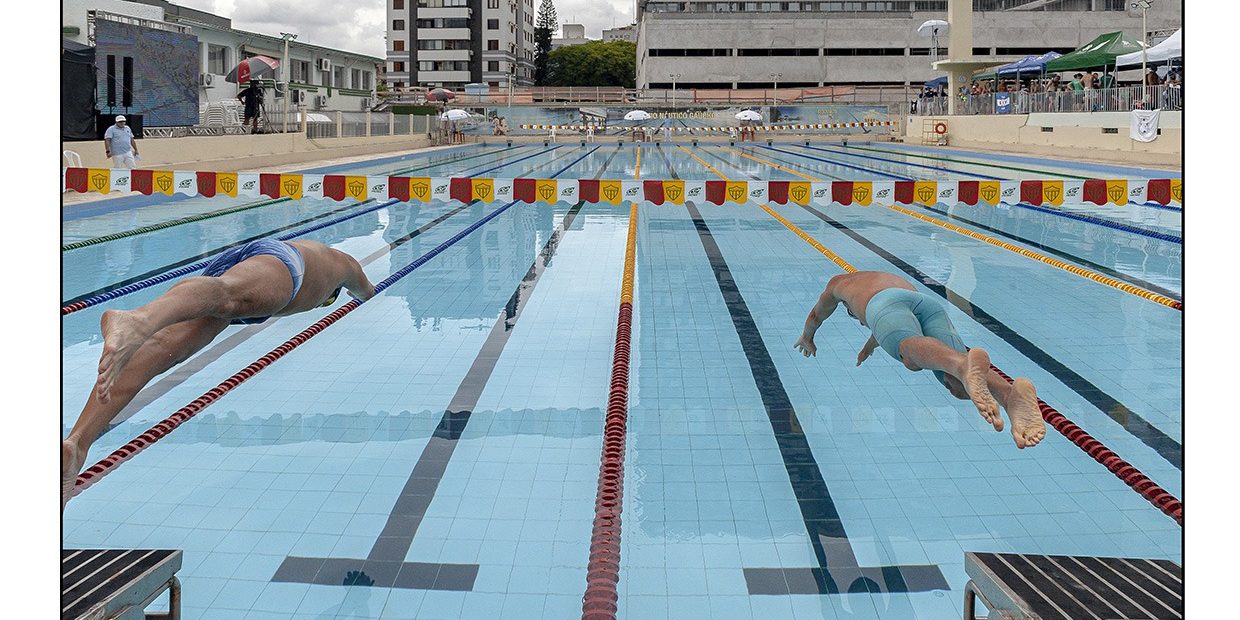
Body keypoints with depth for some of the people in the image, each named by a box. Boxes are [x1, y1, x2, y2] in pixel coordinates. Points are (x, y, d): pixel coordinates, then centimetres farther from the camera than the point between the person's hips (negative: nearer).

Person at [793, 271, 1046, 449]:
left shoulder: (840, 282, 43)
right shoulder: (895, 279, 53)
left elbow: (816, 315, 60)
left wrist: (807, 338, 81)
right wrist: (869, 346, 90)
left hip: (885, 304, -3)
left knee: (914, 355, -36)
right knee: (959, 385, -20)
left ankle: (964, 364, -71)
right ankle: (1013, 394, -55)